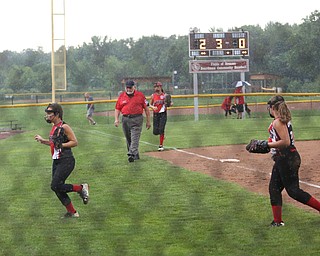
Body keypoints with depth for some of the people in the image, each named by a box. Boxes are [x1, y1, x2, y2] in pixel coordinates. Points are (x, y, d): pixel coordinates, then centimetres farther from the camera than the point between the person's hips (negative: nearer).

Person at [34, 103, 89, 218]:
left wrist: (61, 145, -23)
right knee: (58, 189, 8)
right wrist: (42, 141, 18)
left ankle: (81, 188, 1)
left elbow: (75, 142, -15)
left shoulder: (64, 127, -14)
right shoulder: (54, 127, 14)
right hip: (56, 161, 9)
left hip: (66, 161, -9)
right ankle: (72, 212, 18)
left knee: (55, 186, -16)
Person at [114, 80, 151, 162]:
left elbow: (146, 108, 5)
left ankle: (132, 154, -26)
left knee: (135, 138, -15)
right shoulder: (121, 96, 10)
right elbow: (117, 109, 14)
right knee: (128, 139, 9)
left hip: (137, 119, -4)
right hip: (125, 119, 4)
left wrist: (148, 121, 3)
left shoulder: (140, 95, 2)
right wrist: (116, 119, -1)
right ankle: (136, 155, 21)